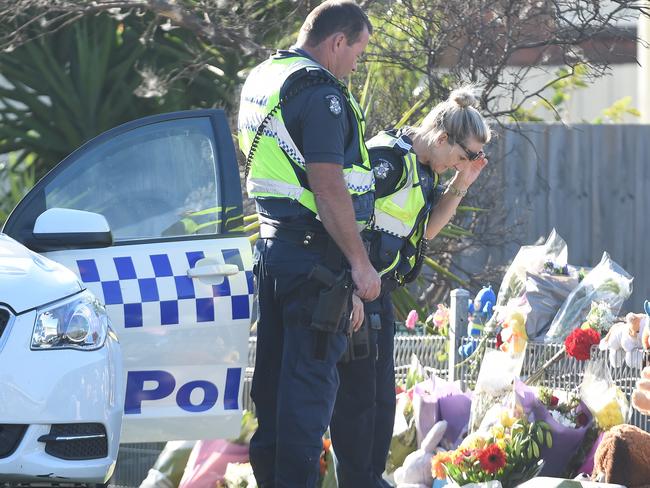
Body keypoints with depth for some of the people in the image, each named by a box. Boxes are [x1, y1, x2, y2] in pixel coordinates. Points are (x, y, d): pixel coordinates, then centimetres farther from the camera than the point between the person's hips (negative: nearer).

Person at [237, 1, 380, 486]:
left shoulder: (261, 79, 14)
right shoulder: (320, 92, -17)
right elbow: (328, 187, -21)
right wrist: (360, 262, -18)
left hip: (271, 242, 9)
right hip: (314, 257, -9)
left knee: (274, 369, 15)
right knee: (310, 378, -5)